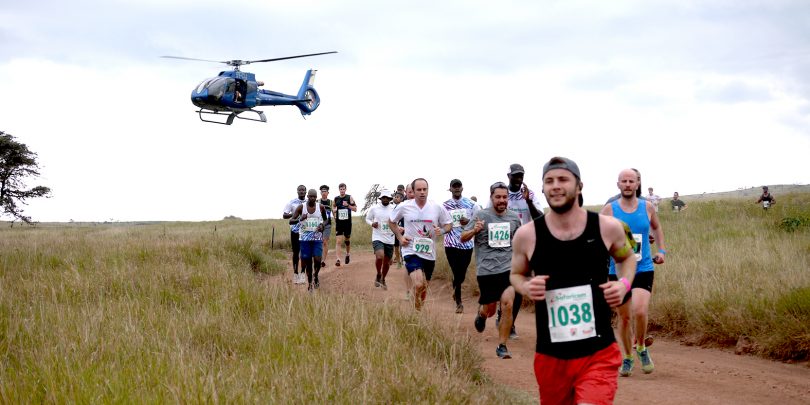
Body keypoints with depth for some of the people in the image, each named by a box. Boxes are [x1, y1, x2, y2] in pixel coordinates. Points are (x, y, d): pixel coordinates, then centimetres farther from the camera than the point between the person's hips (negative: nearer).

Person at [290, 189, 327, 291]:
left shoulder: (321, 207, 1)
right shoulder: (301, 208, -4)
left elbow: (325, 219, 17)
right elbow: (291, 221, -5)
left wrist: (322, 225, -5)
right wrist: (300, 219, -25)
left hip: (317, 238, 0)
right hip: (305, 238, 0)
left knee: (317, 260, -15)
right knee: (307, 262, 4)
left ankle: (315, 276, 14)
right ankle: (309, 283, 21)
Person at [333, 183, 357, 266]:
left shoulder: (349, 198, -1)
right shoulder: (336, 199, 6)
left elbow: (355, 209, -3)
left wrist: (348, 205, -17)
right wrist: (334, 210, -2)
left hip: (347, 222, 0)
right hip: (339, 223, 0)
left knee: (347, 239, 16)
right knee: (338, 241, -10)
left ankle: (348, 254, 40)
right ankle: (338, 259, -15)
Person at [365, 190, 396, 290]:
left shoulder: (394, 209, 1)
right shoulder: (374, 208, 0)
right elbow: (367, 218, 12)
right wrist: (372, 224, -9)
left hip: (390, 239, 2)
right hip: (377, 238, -2)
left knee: (387, 262, 10)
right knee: (379, 257, -25)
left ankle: (383, 279, 35)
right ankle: (378, 275, 2)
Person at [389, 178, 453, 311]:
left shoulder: (437, 208, -4)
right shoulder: (404, 207, -5)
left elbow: (449, 224, 8)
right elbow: (391, 222, 11)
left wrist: (442, 231, -15)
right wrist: (399, 237, -3)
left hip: (429, 253, 3)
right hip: (411, 251, -3)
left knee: (424, 288, 16)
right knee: (418, 285, -23)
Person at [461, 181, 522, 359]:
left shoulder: (514, 218, 6)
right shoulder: (481, 215, -3)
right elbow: (463, 238, 0)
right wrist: (474, 231, -21)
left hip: (508, 268, 1)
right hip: (486, 270, -1)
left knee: (508, 304, -17)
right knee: (490, 310, 9)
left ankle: (502, 346, -5)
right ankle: (482, 313, 48)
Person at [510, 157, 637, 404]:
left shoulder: (607, 227, -4)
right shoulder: (527, 235, -5)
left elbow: (626, 257, 18)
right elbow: (516, 274, 14)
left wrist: (624, 284, -3)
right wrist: (526, 287, -9)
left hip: (599, 355, -1)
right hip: (550, 357, 2)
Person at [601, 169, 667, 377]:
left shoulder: (647, 207, 3)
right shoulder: (609, 209, -2)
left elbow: (656, 227, 23)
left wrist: (661, 250, 12)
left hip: (644, 269, 0)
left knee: (640, 311, -21)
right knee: (624, 317, 8)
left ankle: (641, 348, 6)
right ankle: (628, 358, 28)